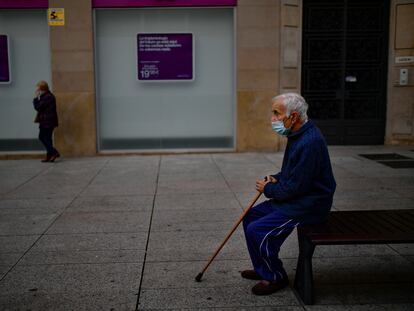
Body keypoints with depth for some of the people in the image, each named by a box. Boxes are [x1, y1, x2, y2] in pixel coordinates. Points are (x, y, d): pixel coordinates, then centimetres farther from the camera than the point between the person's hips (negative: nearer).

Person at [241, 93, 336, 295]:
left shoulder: (309, 143, -26)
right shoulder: (297, 135, 8)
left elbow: (296, 187, -25)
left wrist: (268, 189, -9)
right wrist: (275, 179, 3)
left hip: (308, 206, -11)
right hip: (294, 199, 11)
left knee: (257, 231, -17)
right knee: (250, 217, 11)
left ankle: (275, 277, 4)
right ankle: (262, 269, 24)